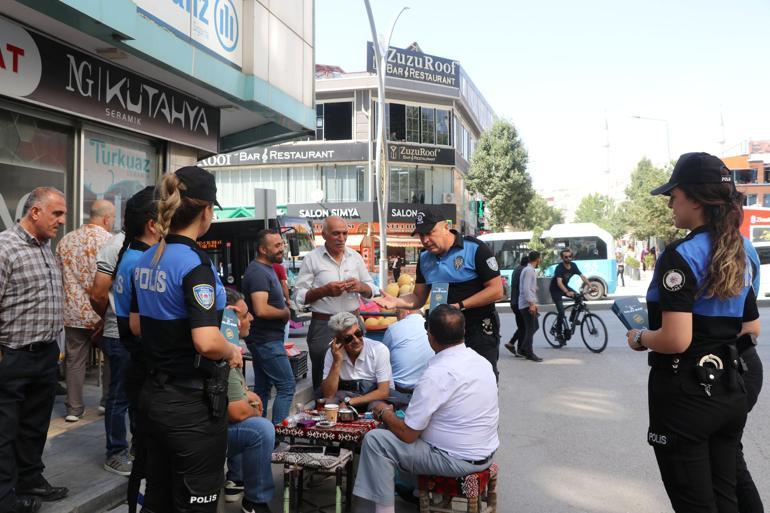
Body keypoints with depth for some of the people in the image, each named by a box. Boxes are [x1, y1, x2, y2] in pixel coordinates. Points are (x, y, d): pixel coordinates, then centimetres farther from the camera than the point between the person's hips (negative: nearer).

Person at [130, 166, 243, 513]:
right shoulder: (195, 263, -21)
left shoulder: (145, 260, 5)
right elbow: (207, 342, -29)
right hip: (193, 401, -8)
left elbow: (136, 325, 16)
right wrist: (232, 353, -11)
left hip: (155, 392, 8)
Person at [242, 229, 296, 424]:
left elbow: (279, 300, 25)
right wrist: (285, 313, -13)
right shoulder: (258, 272, -18)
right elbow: (261, 310, -29)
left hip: (263, 340, 10)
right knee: (286, 386, -7)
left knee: (262, 388, 15)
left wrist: (282, 281, 6)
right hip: (267, 340, -10)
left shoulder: (267, 269, 14)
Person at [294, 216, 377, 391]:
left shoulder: (355, 257, 9)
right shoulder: (312, 259, -3)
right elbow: (299, 297, -6)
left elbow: (372, 290, 14)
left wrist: (360, 287, -8)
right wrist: (325, 290, -19)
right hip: (323, 325, -3)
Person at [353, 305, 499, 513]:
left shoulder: (435, 375, -24)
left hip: (458, 460, -8)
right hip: (486, 452, 8)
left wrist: (384, 413, 1)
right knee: (420, 419, 27)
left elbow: (407, 434, -18)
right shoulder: (482, 361, 0)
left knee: (374, 440, -6)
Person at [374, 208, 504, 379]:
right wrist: (396, 302, -9)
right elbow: (418, 298, 11)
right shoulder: (424, 259, 7)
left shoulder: (475, 249, -12)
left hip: (479, 329, -5)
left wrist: (459, 305, -21)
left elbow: (496, 290, -15)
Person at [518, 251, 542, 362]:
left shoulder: (530, 270, 17)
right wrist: (531, 304, -23)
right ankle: (529, 353, 3)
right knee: (531, 328, -4)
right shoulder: (529, 270, -15)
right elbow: (526, 289, -22)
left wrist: (533, 303, 24)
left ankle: (523, 348, 19)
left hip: (529, 303, 10)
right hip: (527, 304, -10)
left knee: (535, 326, 14)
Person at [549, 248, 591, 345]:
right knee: (561, 311, -16)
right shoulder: (559, 268, -26)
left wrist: (590, 286, -28)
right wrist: (567, 292, -53)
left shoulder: (573, 265, -7)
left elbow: (582, 276, -11)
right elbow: (559, 282, -38)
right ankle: (559, 334, -4)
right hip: (555, 289, -6)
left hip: (565, 286, 6)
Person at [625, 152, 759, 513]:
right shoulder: (744, 253, 6)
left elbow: (675, 340, -25)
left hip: (684, 394, -7)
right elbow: (752, 328, 15)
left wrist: (639, 339, -7)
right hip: (730, 391, 8)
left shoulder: (680, 256, -19)